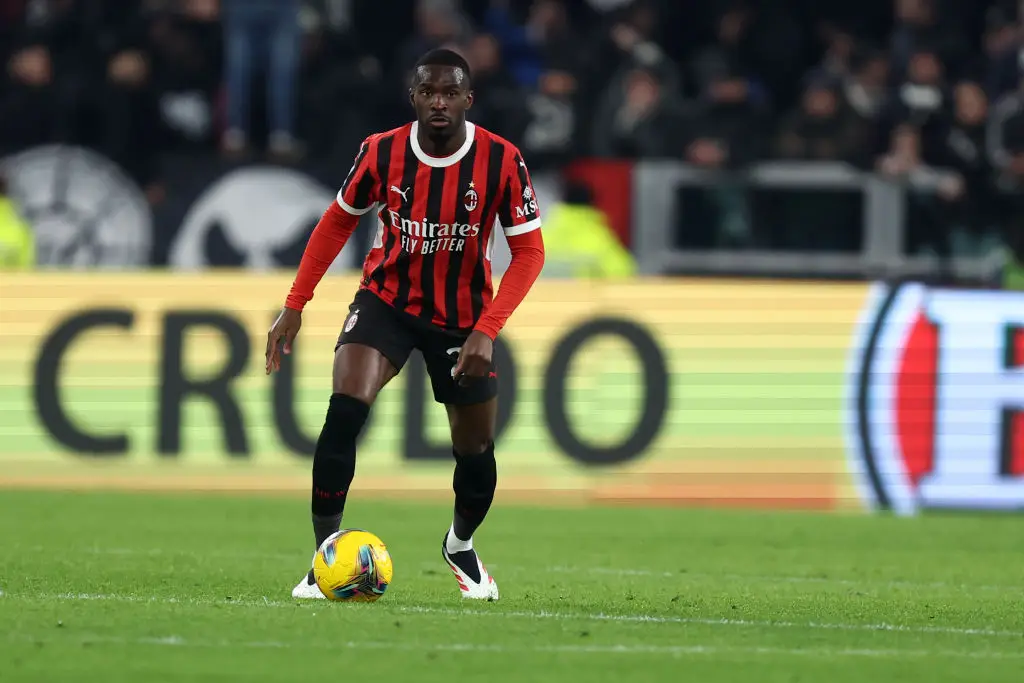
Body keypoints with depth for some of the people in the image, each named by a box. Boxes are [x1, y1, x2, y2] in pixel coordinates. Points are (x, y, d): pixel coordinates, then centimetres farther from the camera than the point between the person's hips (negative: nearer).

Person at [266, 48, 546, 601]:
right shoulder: (381, 153, -15)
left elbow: (528, 251, -13)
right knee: (345, 409, -25)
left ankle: (461, 545, 40)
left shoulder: (501, 160, -19)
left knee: (475, 448, 7)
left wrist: (485, 331, -24)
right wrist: (294, 307, -1)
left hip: (462, 317, 0)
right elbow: (337, 222, 2)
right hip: (386, 300, 0)